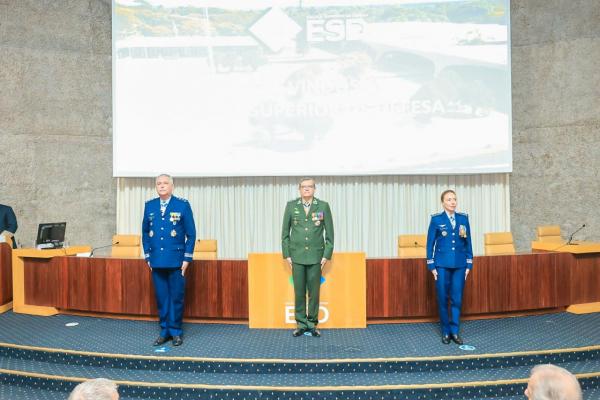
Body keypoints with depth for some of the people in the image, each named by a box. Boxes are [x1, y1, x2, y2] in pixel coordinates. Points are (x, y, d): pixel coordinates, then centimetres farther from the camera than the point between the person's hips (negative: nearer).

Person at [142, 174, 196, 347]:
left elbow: (191, 233, -2)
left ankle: (176, 332, 16)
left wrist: (187, 258, -5)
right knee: (161, 298, 9)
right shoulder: (149, 206, 8)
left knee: (176, 297, 3)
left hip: (176, 261, -3)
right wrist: (147, 256, 8)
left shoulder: (183, 205, -2)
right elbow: (145, 232, 14)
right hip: (157, 260, 3)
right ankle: (165, 331, 21)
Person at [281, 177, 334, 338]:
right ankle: (301, 324, 16)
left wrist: (327, 255, -2)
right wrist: (286, 254, 2)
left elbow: (329, 233, 3)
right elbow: (285, 232, 7)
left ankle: (312, 324, 17)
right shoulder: (291, 206, 3)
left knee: (314, 291, 4)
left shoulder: (323, 206, 1)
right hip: (297, 255, 1)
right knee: (299, 291, 5)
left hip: (315, 256, -1)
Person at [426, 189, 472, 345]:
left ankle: (455, 331, 17)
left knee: (457, 299, 4)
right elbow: (430, 243, -1)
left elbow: (468, 242, 8)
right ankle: (446, 332, 17)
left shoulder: (463, 218, 5)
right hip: (442, 265, -2)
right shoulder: (436, 219, -3)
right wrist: (432, 266, -4)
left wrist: (469, 264, 5)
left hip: (459, 265, 2)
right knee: (443, 299, 3)